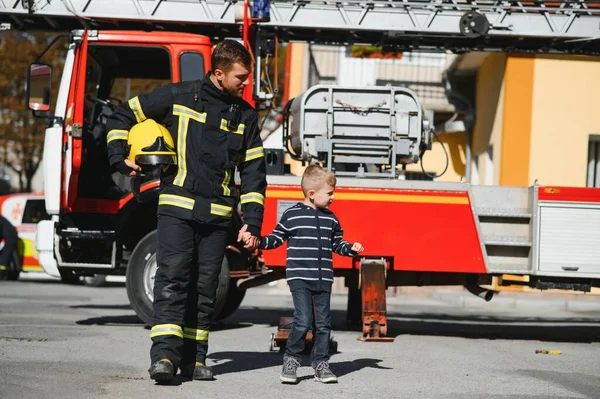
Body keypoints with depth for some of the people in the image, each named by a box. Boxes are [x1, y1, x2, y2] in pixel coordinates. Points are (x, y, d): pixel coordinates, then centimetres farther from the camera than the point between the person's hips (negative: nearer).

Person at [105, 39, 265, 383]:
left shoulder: (245, 114, 9)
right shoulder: (178, 97, -1)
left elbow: (254, 171, 10)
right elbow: (124, 116, 9)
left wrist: (253, 222, 3)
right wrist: (119, 158, -3)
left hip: (218, 214, 3)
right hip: (177, 206, -3)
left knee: (205, 285, 5)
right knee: (172, 276, -14)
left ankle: (195, 358, 12)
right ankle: (164, 355, -19)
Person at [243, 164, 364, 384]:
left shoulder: (331, 219, 10)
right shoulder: (291, 215, -2)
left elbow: (337, 244, 18)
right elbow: (276, 239, 4)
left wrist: (351, 248, 0)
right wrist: (258, 241, -11)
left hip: (323, 280, 5)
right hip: (299, 277, -4)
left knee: (323, 323, 6)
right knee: (303, 320, -14)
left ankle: (320, 363, 16)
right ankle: (291, 360, 3)